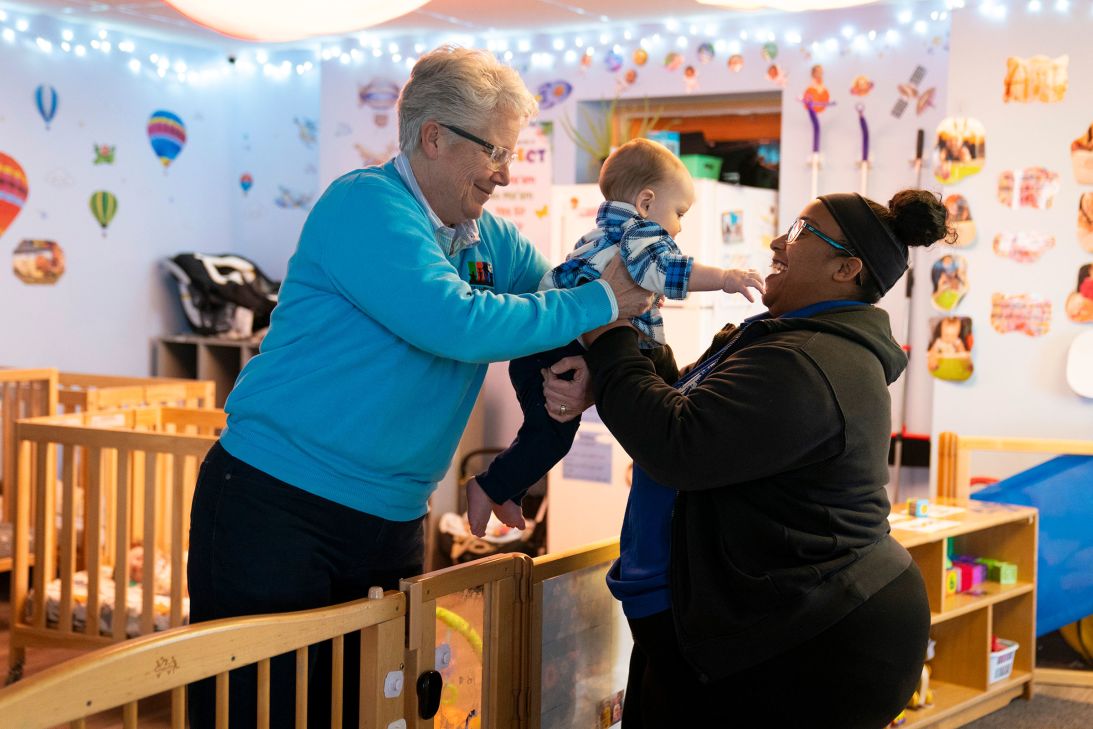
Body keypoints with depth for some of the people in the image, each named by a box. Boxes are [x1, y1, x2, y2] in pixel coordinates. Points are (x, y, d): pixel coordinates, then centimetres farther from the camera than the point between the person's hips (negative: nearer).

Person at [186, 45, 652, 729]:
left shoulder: (492, 241, 11)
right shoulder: (365, 204, -14)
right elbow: (456, 322, -24)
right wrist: (596, 304, -16)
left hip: (391, 524, 8)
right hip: (277, 510, -8)